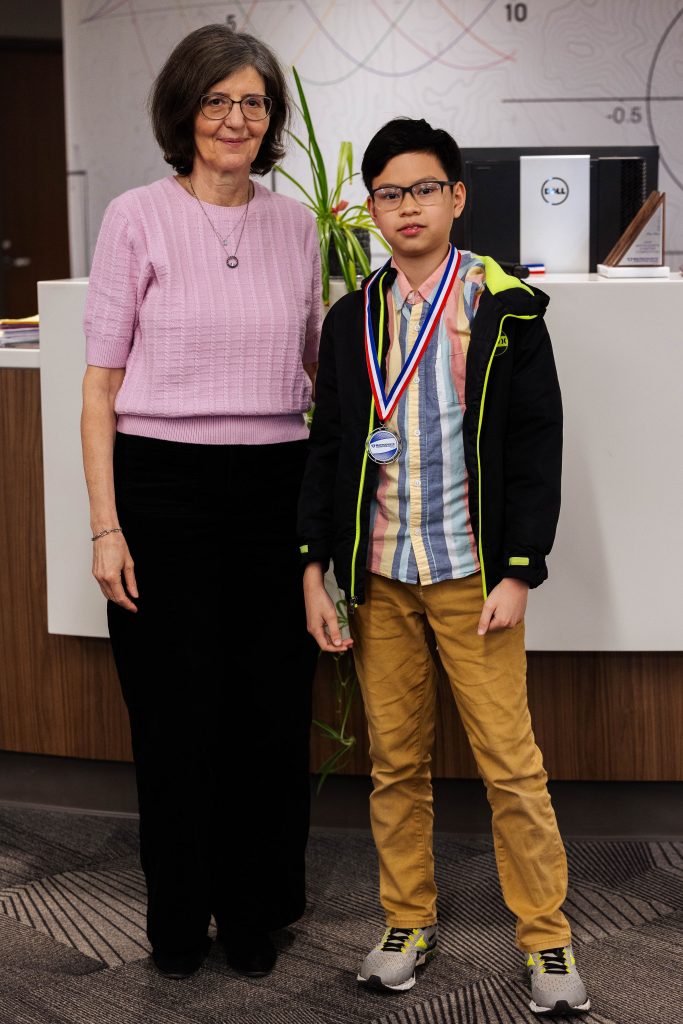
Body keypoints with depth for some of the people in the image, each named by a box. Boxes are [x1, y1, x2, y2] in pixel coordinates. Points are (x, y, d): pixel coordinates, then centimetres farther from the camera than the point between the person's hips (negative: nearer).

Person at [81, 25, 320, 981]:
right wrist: (105, 525, -9)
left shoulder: (295, 223, 10)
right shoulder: (139, 218, -2)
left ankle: (255, 910, 27)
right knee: (177, 713, 5)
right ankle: (179, 923, 24)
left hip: (276, 484, 3)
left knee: (274, 707, 8)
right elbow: (102, 380, -3)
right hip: (164, 483, -3)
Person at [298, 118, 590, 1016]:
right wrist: (314, 571, 3)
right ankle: (409, 924, 25)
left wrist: (520, 573, -9)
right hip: (378, 579, 3)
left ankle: (547, 938, 13)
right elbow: (327, 446, 10)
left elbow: (538, 443, -3)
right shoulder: (351, 320, 8)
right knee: (396, 763, 11)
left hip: (473, 576, -3)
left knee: (511, 766, 0)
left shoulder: (508, 309, -1)